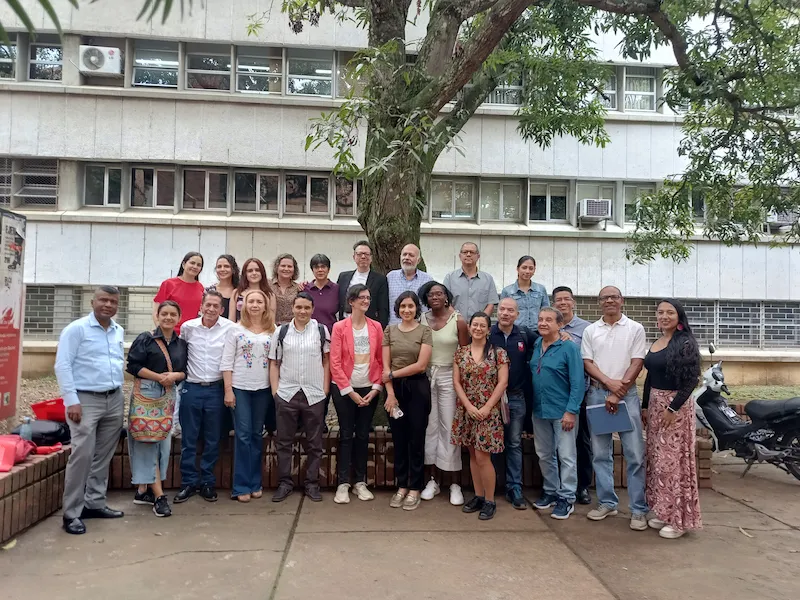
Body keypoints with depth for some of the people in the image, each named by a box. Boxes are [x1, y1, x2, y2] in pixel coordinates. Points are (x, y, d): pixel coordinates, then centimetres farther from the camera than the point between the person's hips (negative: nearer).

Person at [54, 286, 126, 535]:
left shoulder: (119, 331, 11)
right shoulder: (76, 329, -8)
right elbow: (62, 365, -11)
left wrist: (120, 393, 14)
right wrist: (71, 401, -16)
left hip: (114, 400, 6)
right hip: (86, 400, -6)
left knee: (103, 456, 11)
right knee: (82, 455, -9)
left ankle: (94, 503, 23)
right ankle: (71, 513, 1)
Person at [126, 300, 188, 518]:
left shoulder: (181, 344, 12)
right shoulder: (145, 339, -1)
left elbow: (186, 371, 12)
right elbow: (133, 365, -9)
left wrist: (175, 375, -10)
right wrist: (158, 377, -17)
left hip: (169, 396, 5)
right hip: (146, 393, -5)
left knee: (164, 441, 6)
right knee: (148, 441, -6)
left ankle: (143, 489, 19)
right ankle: (159, 495, -4)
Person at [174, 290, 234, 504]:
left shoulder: (229, 328, -6)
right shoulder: (188, 327, 0)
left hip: (216, 390, -1)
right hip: (191, 389, 1)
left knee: (213, 440, 8)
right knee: (188, 439, 7)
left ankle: (207, 482, 22)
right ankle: (188, 483, 20)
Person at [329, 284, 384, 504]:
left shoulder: (376, 327, 3)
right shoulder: (339, 327, -6)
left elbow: (381, 360, 4)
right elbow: (335, 363, -9)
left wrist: (376, 388, -5)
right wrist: (349, 391, -11)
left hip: (369, 389, 3)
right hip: (344, 390, -2)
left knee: (363, 435, 9)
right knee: (346, 435, 2)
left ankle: (360, 481, 20)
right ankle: (343, 483, 11)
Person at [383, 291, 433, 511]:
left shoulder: (425, 331, -2)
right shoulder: (389, 330, 6)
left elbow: (421, 365, -11)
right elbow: (385, 365, 0)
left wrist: (393, 374, -8)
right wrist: (390, 393, -9)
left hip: (417, 388, -2)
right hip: (395, 388, 3)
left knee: (416, 438, 3)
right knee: (399, 439, 8)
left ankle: (414, 489, 13)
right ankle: (401, 486, 20)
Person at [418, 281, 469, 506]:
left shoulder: (458, 321, -5)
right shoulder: (422, 320, 3)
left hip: (449, 377, -3)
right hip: (426, 377, 3)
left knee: (449, 427, 1)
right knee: (429, 426, 6)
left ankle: (454, 483, 11)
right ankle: (432, 479, 18)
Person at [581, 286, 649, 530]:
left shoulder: (635, 329, 3)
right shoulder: (590, 331, 9)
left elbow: (636, 364, -3)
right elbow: (587, 363, 4)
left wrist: (618, 393, -10)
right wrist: (609, 382, -12)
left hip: (626, 394, -2)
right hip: (597, 393, 2)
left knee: (635, 454, -3)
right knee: (600, 453, 7)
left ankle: (639, 510, 5)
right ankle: (607, 503, 19)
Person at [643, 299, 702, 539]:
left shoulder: (685, 343, -10)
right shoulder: (655, 343, 11)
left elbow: (691, 379, -15)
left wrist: (673, 408, -18)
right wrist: (645, 406, 12)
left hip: (676, 405, -7)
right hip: (655, 404, 7)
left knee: (673, 460, -3)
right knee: (657, 459, 11)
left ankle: (679, 518, 8)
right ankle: (663, 512, 22)